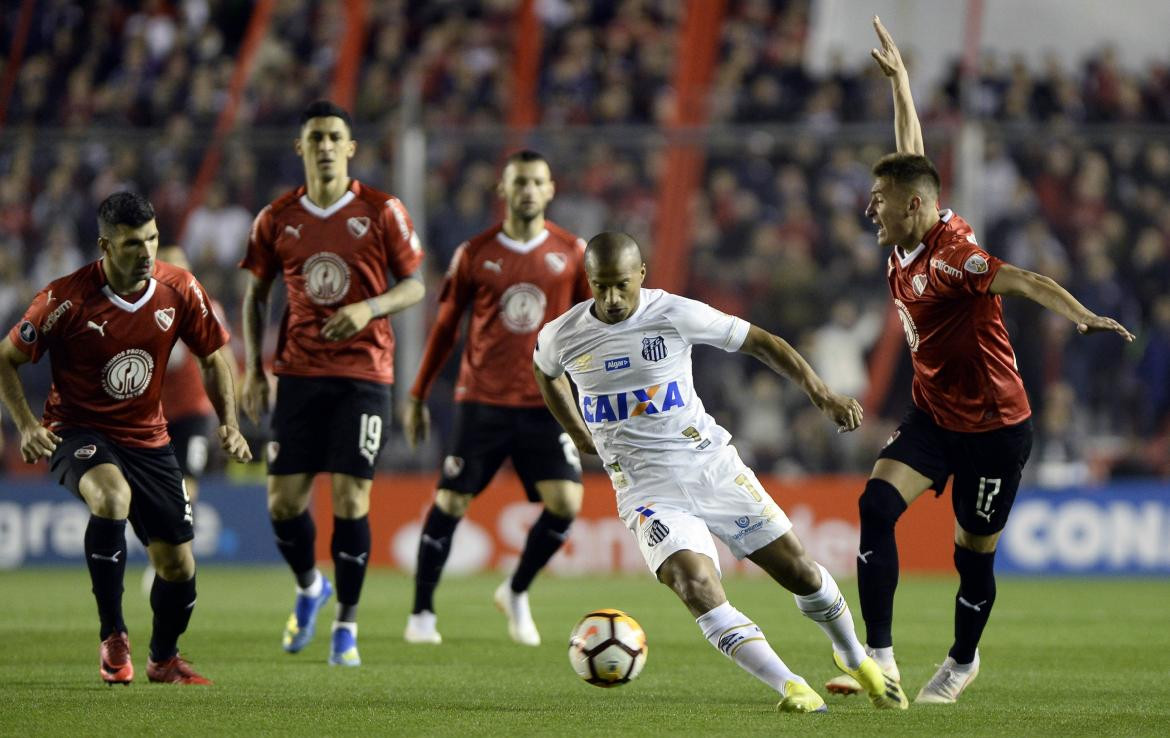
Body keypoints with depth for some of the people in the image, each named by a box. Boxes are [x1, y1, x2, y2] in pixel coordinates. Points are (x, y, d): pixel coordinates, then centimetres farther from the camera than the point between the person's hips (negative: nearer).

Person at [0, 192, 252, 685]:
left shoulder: (179, 290, -8)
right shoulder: (67, 299, -18)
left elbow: (214, 355, 8)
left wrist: (229, 423, -5)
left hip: (147, 437, 4)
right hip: (78, 432, -4)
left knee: (177, 565, 3)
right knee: (112, 495, -37)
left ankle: (163, 659, 33)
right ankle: (113, 638, -24)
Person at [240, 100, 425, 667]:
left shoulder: (382, 212, -3)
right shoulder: (277, 219, 4)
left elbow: (414, 285, 2)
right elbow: (255, 294, 13)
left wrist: (369, 307, -18)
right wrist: (252, 369, 4)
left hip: (364, 374, -2)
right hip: (299, 374, 2)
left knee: (350, 501, -8)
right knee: (284, 500, 0)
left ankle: (347, 626, 6)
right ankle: (308, 588, 30)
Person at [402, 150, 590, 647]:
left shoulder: (572, 253, 3)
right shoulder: (475, 254, 2)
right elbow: (445, 327, 9)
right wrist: (418, 396, 10)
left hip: (547, 403, 1)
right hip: (482, 401, -1)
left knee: (565, 504, -12)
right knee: (451, 503, -4)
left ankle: (517, 592, 13)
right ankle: (421, 613, 12)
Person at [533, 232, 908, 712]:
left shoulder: (676, 314, -11)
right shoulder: (562, 336, -4)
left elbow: (760, 342, -4)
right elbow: (545, 372, 22)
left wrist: (820, 393, -12)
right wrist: (578, 433, 21)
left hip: (711, 465, 0)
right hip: (647, 488, 0)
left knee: (798, 570, 4)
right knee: (696, 587, -25)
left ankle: (854, 657, 33)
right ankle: (791, 688, -21)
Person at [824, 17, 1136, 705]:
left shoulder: (951, 255, -23)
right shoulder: (906, 244, 0)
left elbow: (1027, 280, -36)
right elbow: (912, 157, 13)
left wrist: (1085, 317, -52)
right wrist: (900, 79, 21)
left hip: (995, 428, -7)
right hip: (933, 415, 7)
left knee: (974, 553, 5)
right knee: (877, 504, -14)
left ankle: (963, 662, 31)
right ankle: (881, 659, -15)